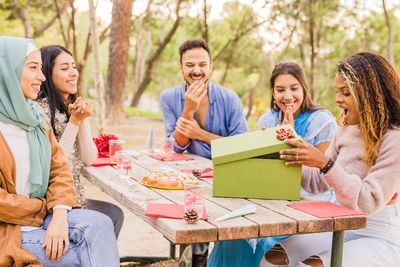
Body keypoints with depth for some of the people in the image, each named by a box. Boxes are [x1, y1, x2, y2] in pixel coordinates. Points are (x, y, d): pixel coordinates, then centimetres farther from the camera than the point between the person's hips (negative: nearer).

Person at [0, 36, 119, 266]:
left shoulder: (34, 114, 10)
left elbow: (59, 167, 5)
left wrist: (59, 215, -12)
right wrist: (44, 208, -8)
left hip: (41, 214, 6)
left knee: (100, 224, -20)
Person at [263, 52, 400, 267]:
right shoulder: (345, 131, 9)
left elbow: (369, 202, -23)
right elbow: (318, 182, 12)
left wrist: (325, 163, -29)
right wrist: (292, 158, -3)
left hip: (381, 238, -7)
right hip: (341, 226, 7)